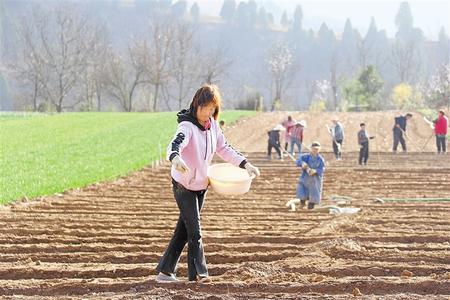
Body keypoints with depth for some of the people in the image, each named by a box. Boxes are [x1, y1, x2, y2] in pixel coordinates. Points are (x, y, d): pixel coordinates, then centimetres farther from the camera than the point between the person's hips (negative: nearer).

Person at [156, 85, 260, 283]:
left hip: (201, 185, 7)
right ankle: (199, 271, -4)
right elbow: (176, 144, -43)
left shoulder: (212, 125, 0)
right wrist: (175, 158, -66)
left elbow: (223, 148, 13)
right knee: (194, 230, -10)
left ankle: (165, 271, 20)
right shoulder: (187, 126, -23)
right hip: (184, 185, -7)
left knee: (184, 229, 12)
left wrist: (245, 164, 3)